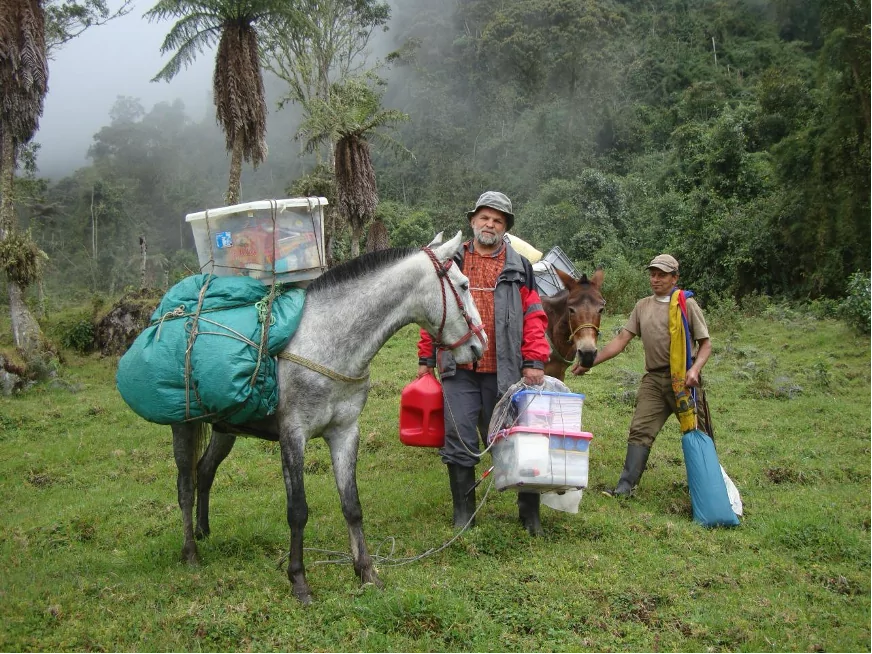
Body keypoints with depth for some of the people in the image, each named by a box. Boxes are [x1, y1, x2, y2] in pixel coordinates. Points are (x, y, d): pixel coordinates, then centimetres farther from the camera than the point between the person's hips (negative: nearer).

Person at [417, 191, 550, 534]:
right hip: (458, 369, 1)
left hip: (503, 371, 0)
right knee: (459, 440, 2)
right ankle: (464, 513, 15)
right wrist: (425, 358, 8)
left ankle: (529, 509, 20)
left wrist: (534, 361, -7)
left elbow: (533, 316, 2)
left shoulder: (519, 268, 7)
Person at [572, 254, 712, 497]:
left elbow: (705, 343, 0)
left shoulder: (687, 304, 1)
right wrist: (590, 362, 2)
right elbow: (621, 340, 9)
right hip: (653, 379, 3)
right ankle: (625, 487, -4)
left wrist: (695, 369, -18)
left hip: (682, 378, -3)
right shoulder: (642, 306, 12)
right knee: (640, 431, -4)